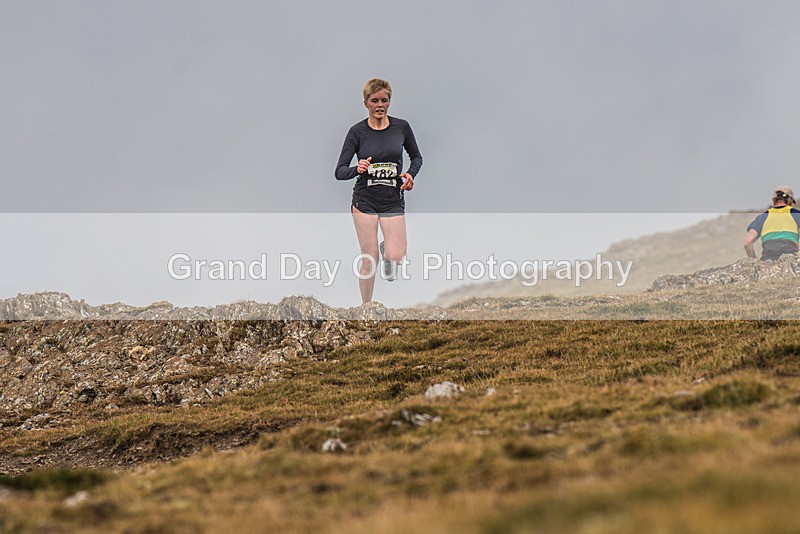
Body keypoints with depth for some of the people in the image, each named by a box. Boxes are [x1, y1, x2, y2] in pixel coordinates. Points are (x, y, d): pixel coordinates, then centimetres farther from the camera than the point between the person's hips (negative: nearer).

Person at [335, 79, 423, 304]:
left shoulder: (401, 127, 1)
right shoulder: (357, 131, -5)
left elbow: (416, 156, 16)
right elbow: (340, 171, -7)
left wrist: (410, 174, -5)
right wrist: (357, 169, -28)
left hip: (393, 201, 1)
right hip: (365, 200, -1)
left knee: (396, 256, -12)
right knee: (369, 260, -5)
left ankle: (387, 250, 27)